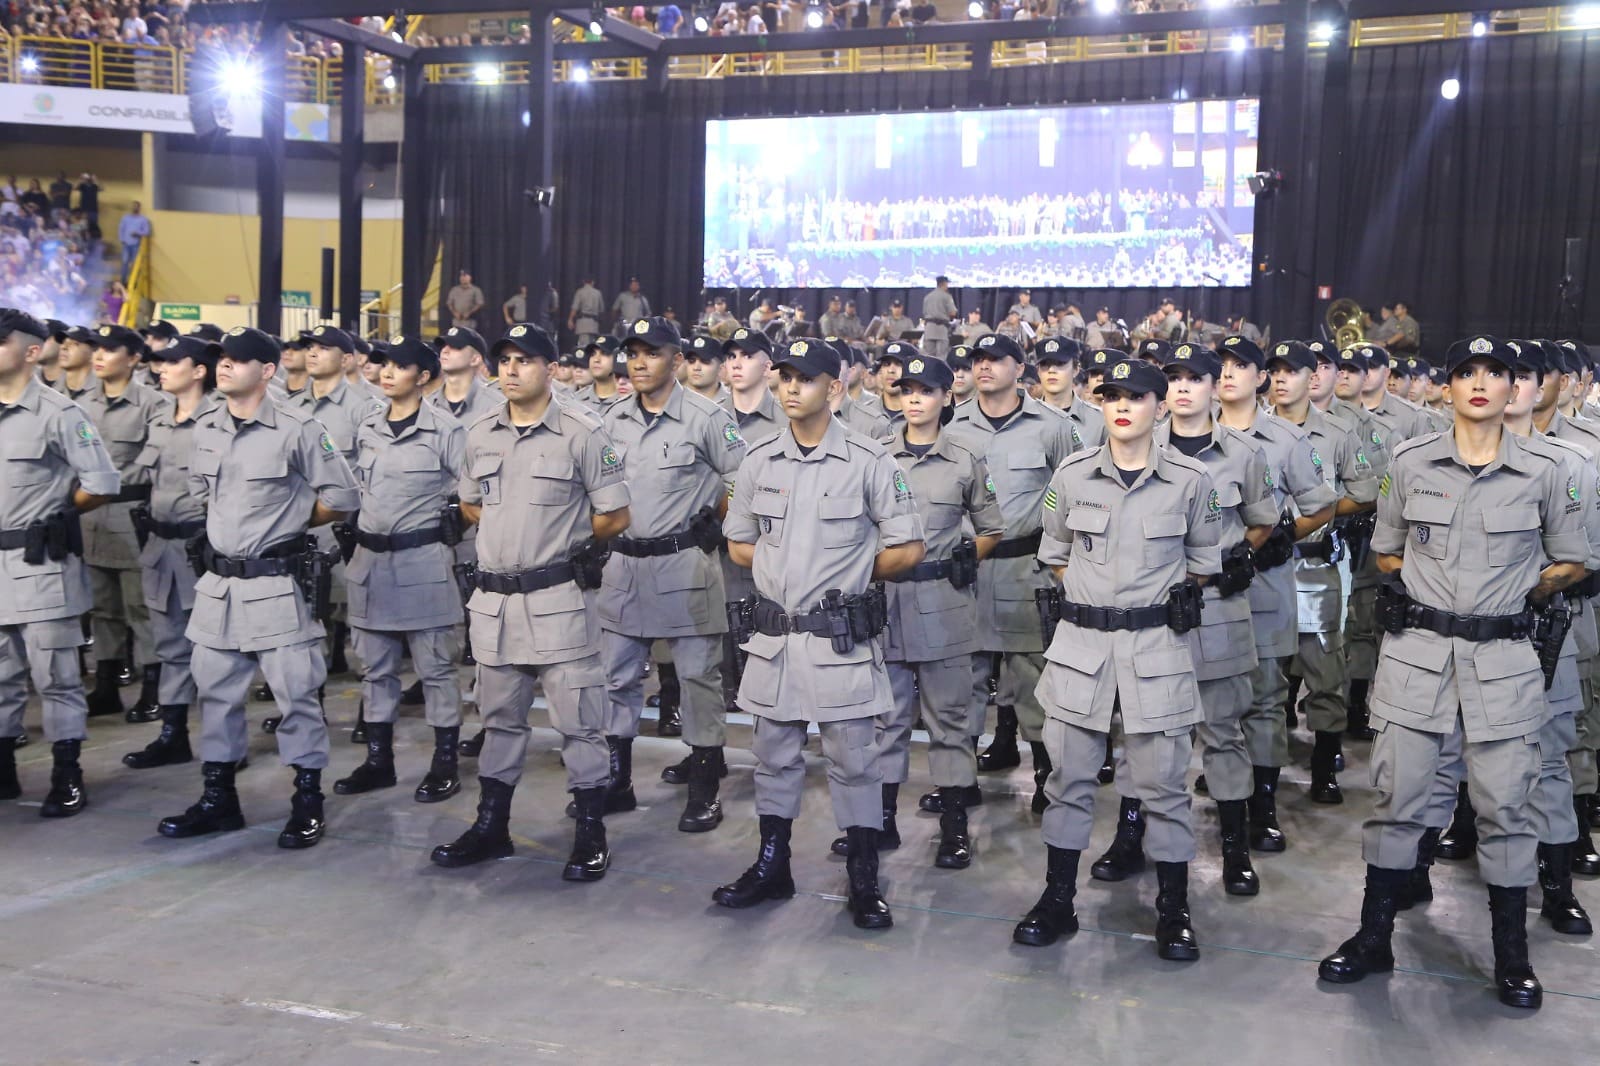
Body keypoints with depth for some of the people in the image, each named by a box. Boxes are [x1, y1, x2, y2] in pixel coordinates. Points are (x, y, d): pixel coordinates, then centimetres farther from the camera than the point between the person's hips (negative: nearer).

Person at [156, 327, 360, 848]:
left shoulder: (297, 429, -11)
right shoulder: (205, 428, 8)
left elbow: (342, 498, -7)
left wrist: (288, 523, 1)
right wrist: (236, 526, 12)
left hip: (276, 584, -6)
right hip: (218, 583, 7)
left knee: (296, 693, 0)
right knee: (215, 691, 13)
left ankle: (307, 804, 11)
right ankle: (218, 799, 25)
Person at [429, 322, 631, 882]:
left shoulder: (582, 433, -8)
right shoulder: (480, 434, 8)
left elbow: (616, 517, -5)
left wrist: (563, 543, 1)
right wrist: (514, 535, 10)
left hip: (558, 599, -5)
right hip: (493, 598, 6)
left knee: (578, 721, 1)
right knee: (500, 718, 16)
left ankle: (591, 833, 11)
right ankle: (491, 825, 28)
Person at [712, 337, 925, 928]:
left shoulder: (868, 462, -6)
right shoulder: (759, 462, 6)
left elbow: (906, 549, -4)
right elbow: (738, 543, 14)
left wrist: (851, 576, 2)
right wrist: (789, 567, 5)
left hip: (840, 637, -4)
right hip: (773, 632, 4)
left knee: (852, 758, 3)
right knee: (774, 754, 14)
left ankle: (864, 881, 15)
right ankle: (772, 866, 29)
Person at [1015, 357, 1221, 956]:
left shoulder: (1190, 480, -1)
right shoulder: (1072, 477, 2)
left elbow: (1203, 560, 11)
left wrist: (1174, 599, 2)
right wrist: (1091, 596, 6)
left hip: (1158, 647, -1)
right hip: (1081, 642, 2)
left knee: (1162, 782, 3)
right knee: (1069, 776, 7)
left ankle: (1173, 910, 18)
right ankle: (1058, 901, 20)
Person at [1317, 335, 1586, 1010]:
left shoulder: (1542, 473, 0)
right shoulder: (1411, 463, 2)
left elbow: (1570, 563, 11)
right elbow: (1385, 549, 14)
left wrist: (1517, 597, 0)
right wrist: (1404, 595, -1)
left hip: (1503, 659, 0)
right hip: (1416, 651, 1)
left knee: (1505, 806, 3)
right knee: (1397, 796, 5)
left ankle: (1512, 955, 18)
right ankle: (1374, 938, 17)